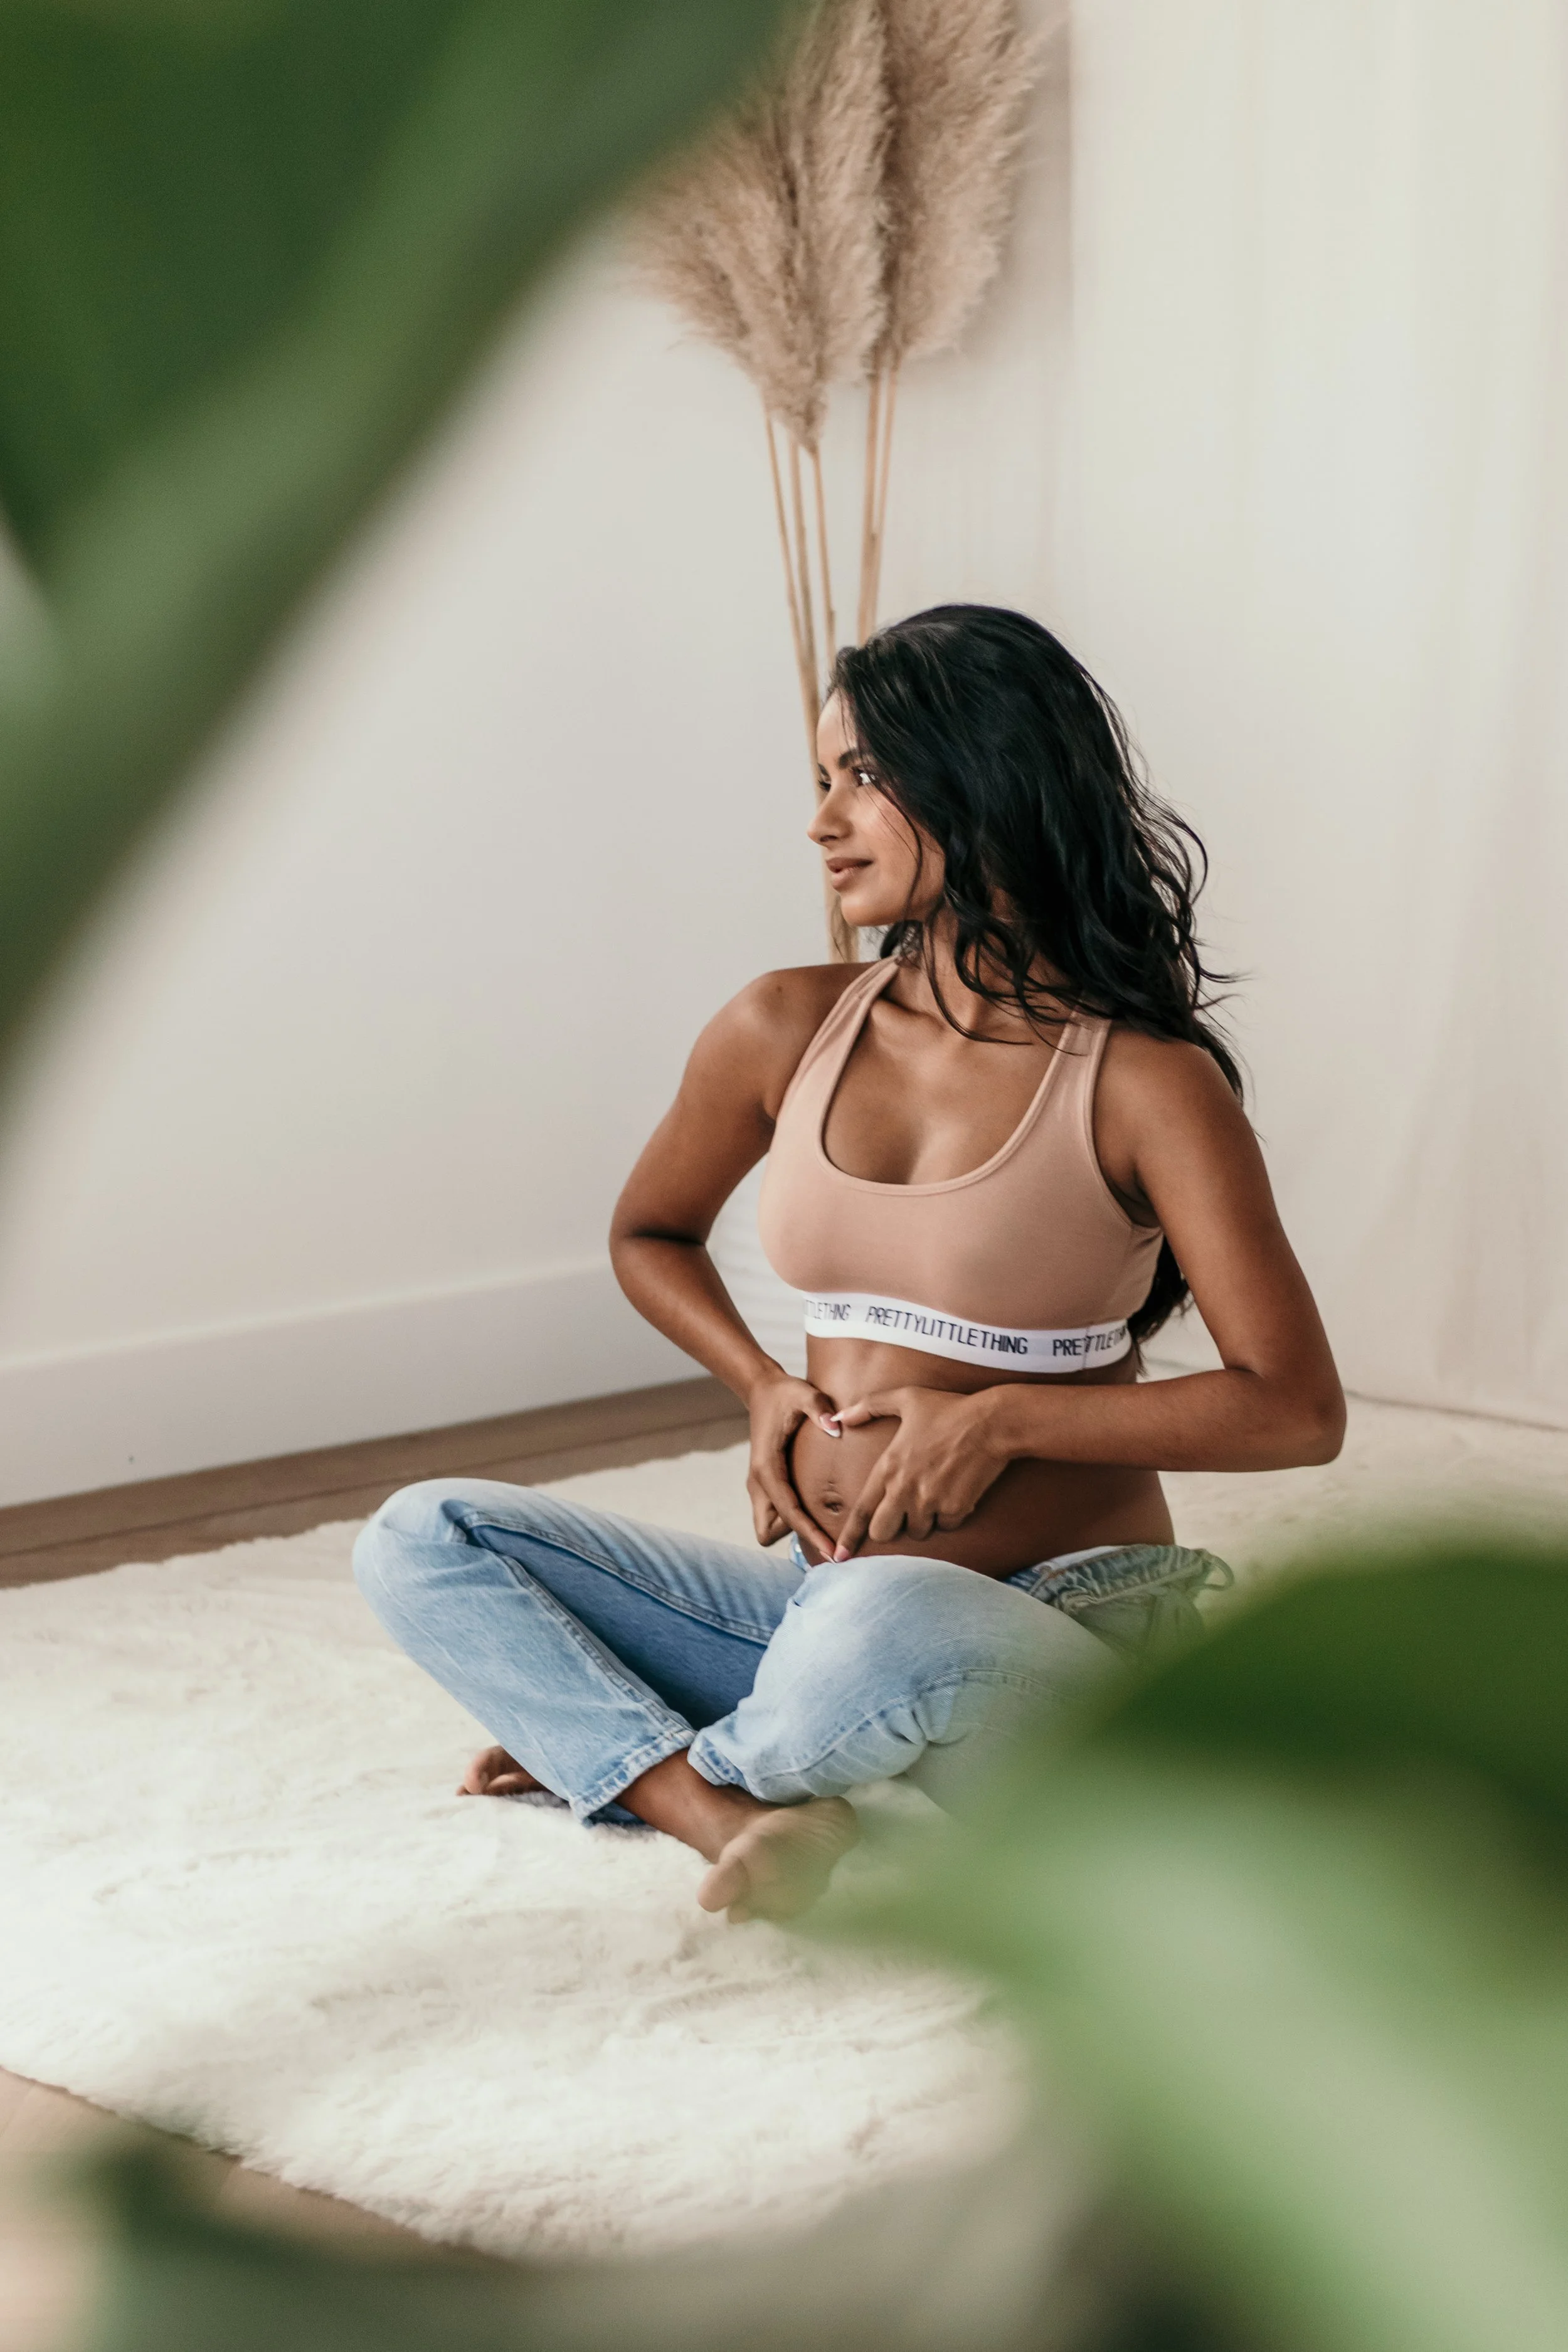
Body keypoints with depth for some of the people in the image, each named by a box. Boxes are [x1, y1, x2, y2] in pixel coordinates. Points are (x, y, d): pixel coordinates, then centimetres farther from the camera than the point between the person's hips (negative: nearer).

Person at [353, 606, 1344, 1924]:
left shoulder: (1145, 1084, -10)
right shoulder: (788, 1032, 3)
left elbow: (1297, 1409, -13)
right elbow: (651, 1235, 22)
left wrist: (1002, 1420, -16)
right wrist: (764, 1388, 4)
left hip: (1067, 1621, -5)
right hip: (829, 1595, 6)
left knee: (886, 1625, -41)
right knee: (422, 1541, -6)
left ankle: (622, 1748, -8)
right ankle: (742, 1820, -22)